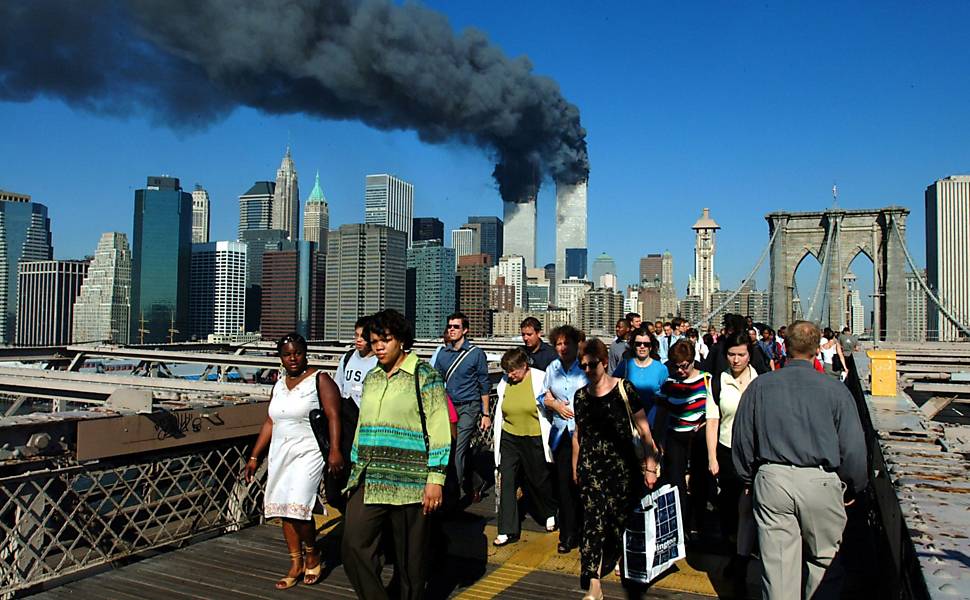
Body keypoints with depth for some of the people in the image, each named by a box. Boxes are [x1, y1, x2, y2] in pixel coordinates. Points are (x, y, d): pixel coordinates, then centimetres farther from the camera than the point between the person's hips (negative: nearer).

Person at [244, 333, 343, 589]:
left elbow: (333, 417, -14)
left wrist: (335, 450, -25)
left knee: (298, 508, -14)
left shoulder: (319, 380, -6)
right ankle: (296, 565, 21)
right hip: (280, 454, 7)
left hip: (308, 454, -6)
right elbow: (270, 423, 16)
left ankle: (312, 555, 11)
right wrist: (254, 457, 13)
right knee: (285, 510, 8)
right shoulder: (279, 384, 14)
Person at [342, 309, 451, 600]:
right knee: (354, 546, -3)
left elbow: (439, 430, -8)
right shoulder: (371, 378, 14)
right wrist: (356, 471, 19)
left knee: (410, 556, 5)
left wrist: (436, 479, -12)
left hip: (409, 483, -5)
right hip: (369, 481, 5)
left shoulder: (424, 375, -4)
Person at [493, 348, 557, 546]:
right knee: (507, 483, -2)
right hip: (509, 438, 3)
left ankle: (550, 513, 42)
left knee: (539, 479, 13)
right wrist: (498, 440, 13)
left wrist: (548, 441, -6)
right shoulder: (505, 382, 2)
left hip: (534, 439, -3)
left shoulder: (540, 379, -11)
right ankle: (507, 531, 6)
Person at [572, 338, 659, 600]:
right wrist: (575, 468, 20)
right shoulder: (581, 395, 6)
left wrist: (650, 466, -9)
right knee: (593, 521, -5)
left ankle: (616, 559, 38)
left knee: (621, 517, 8)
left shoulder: (623, 389, -7)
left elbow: (643, 430, -6)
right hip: (591, 467, 3)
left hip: (621, 464, -2)